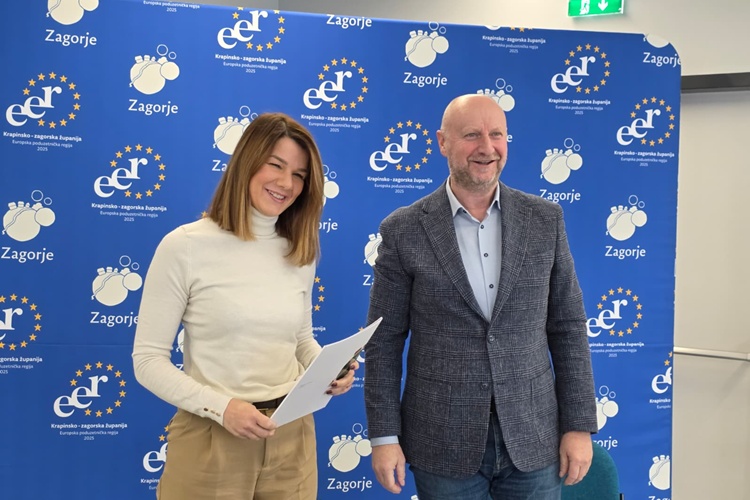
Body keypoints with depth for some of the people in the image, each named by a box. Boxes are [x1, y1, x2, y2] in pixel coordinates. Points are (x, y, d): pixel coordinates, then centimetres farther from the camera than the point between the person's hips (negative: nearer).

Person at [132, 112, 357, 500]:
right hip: (212, 440, -4)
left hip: (291, 437, 5)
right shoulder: (185, 246, -10)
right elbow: (148, 360, -8)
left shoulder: (300, 253, 5)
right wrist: (221, 407, -18)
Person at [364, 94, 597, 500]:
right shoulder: (403, 230, -6)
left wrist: (579, 425, 0)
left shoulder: (545, 220, 0)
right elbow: (384, 342, -3)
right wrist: (385, 436, -5)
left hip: (533, 438, 2)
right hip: (443, 442, -1)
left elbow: (568, 328, 3)